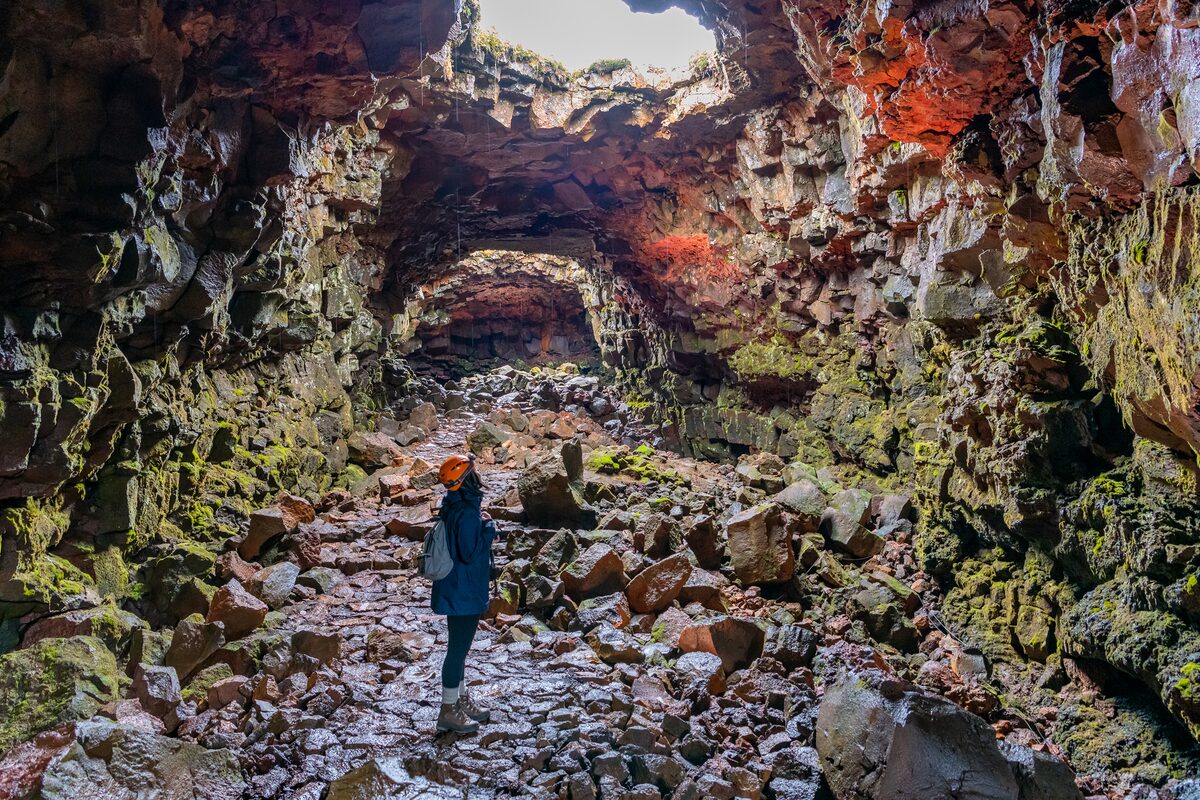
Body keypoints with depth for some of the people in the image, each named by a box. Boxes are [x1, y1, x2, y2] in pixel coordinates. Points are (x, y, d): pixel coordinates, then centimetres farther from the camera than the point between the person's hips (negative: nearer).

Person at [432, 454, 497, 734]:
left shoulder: (453, 508, 6)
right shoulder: (467, 513, -25)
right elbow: (470, 553, -25)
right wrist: (488, 529, -16)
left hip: (457, 591, 10)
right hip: (464, 593, -10)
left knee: (459, 647, 20)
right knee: (458, 649, 1)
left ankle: (461, 701, 34)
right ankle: (448, 712, 11)